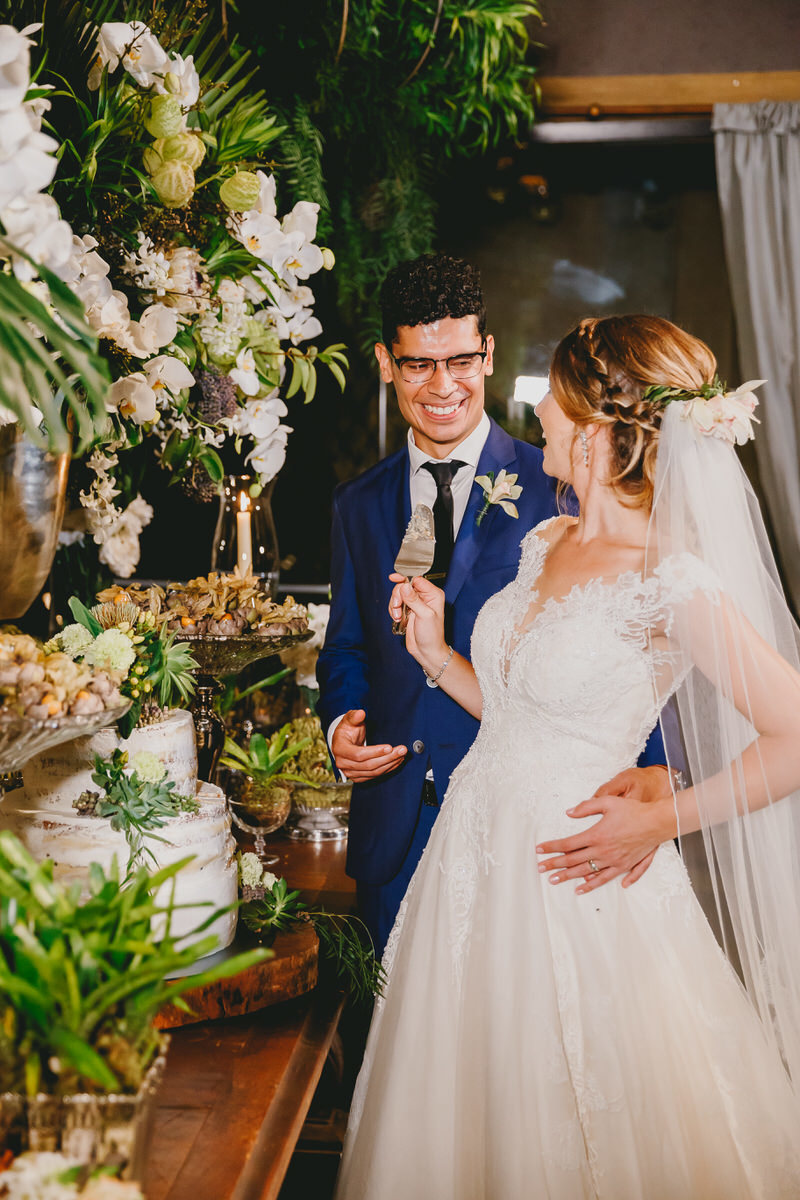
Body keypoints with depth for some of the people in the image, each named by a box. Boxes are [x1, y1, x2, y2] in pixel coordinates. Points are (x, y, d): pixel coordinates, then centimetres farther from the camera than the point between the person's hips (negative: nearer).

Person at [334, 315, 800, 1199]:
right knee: (462, 1110, 20)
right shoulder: (546, 544, 5)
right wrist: (435, 652, 2)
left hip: (573, 874, -7)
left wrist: (661, 819, -15)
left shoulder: (672, 584, -19)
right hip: (479, 852, 7)